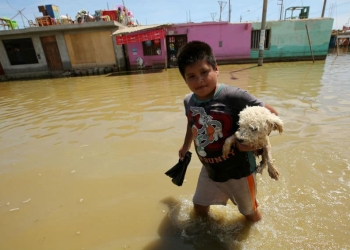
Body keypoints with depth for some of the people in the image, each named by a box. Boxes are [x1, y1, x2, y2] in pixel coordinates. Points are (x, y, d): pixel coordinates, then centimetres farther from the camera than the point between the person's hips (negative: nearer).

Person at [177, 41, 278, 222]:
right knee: (199, 209, 23)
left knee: (250, 212, 24)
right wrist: (186, 146, 24)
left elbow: (271, 114, -18)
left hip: (238, 170, -4)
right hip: (209, 170, 5)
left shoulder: (234, 96, -28)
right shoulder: (188, 101, -9)